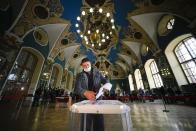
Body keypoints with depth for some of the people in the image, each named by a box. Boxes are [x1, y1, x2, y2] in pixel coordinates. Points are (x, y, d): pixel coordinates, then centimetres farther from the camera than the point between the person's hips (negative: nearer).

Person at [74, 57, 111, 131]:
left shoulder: (97, 72, 9)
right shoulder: (80, 75, 3)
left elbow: (105, 81, 9)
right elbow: (77, 89, -10)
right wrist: (85, 92, -32)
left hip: (98, 99, 1)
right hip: (85, 101, -1)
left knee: (99, 122, 5)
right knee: (86, 122, 7)